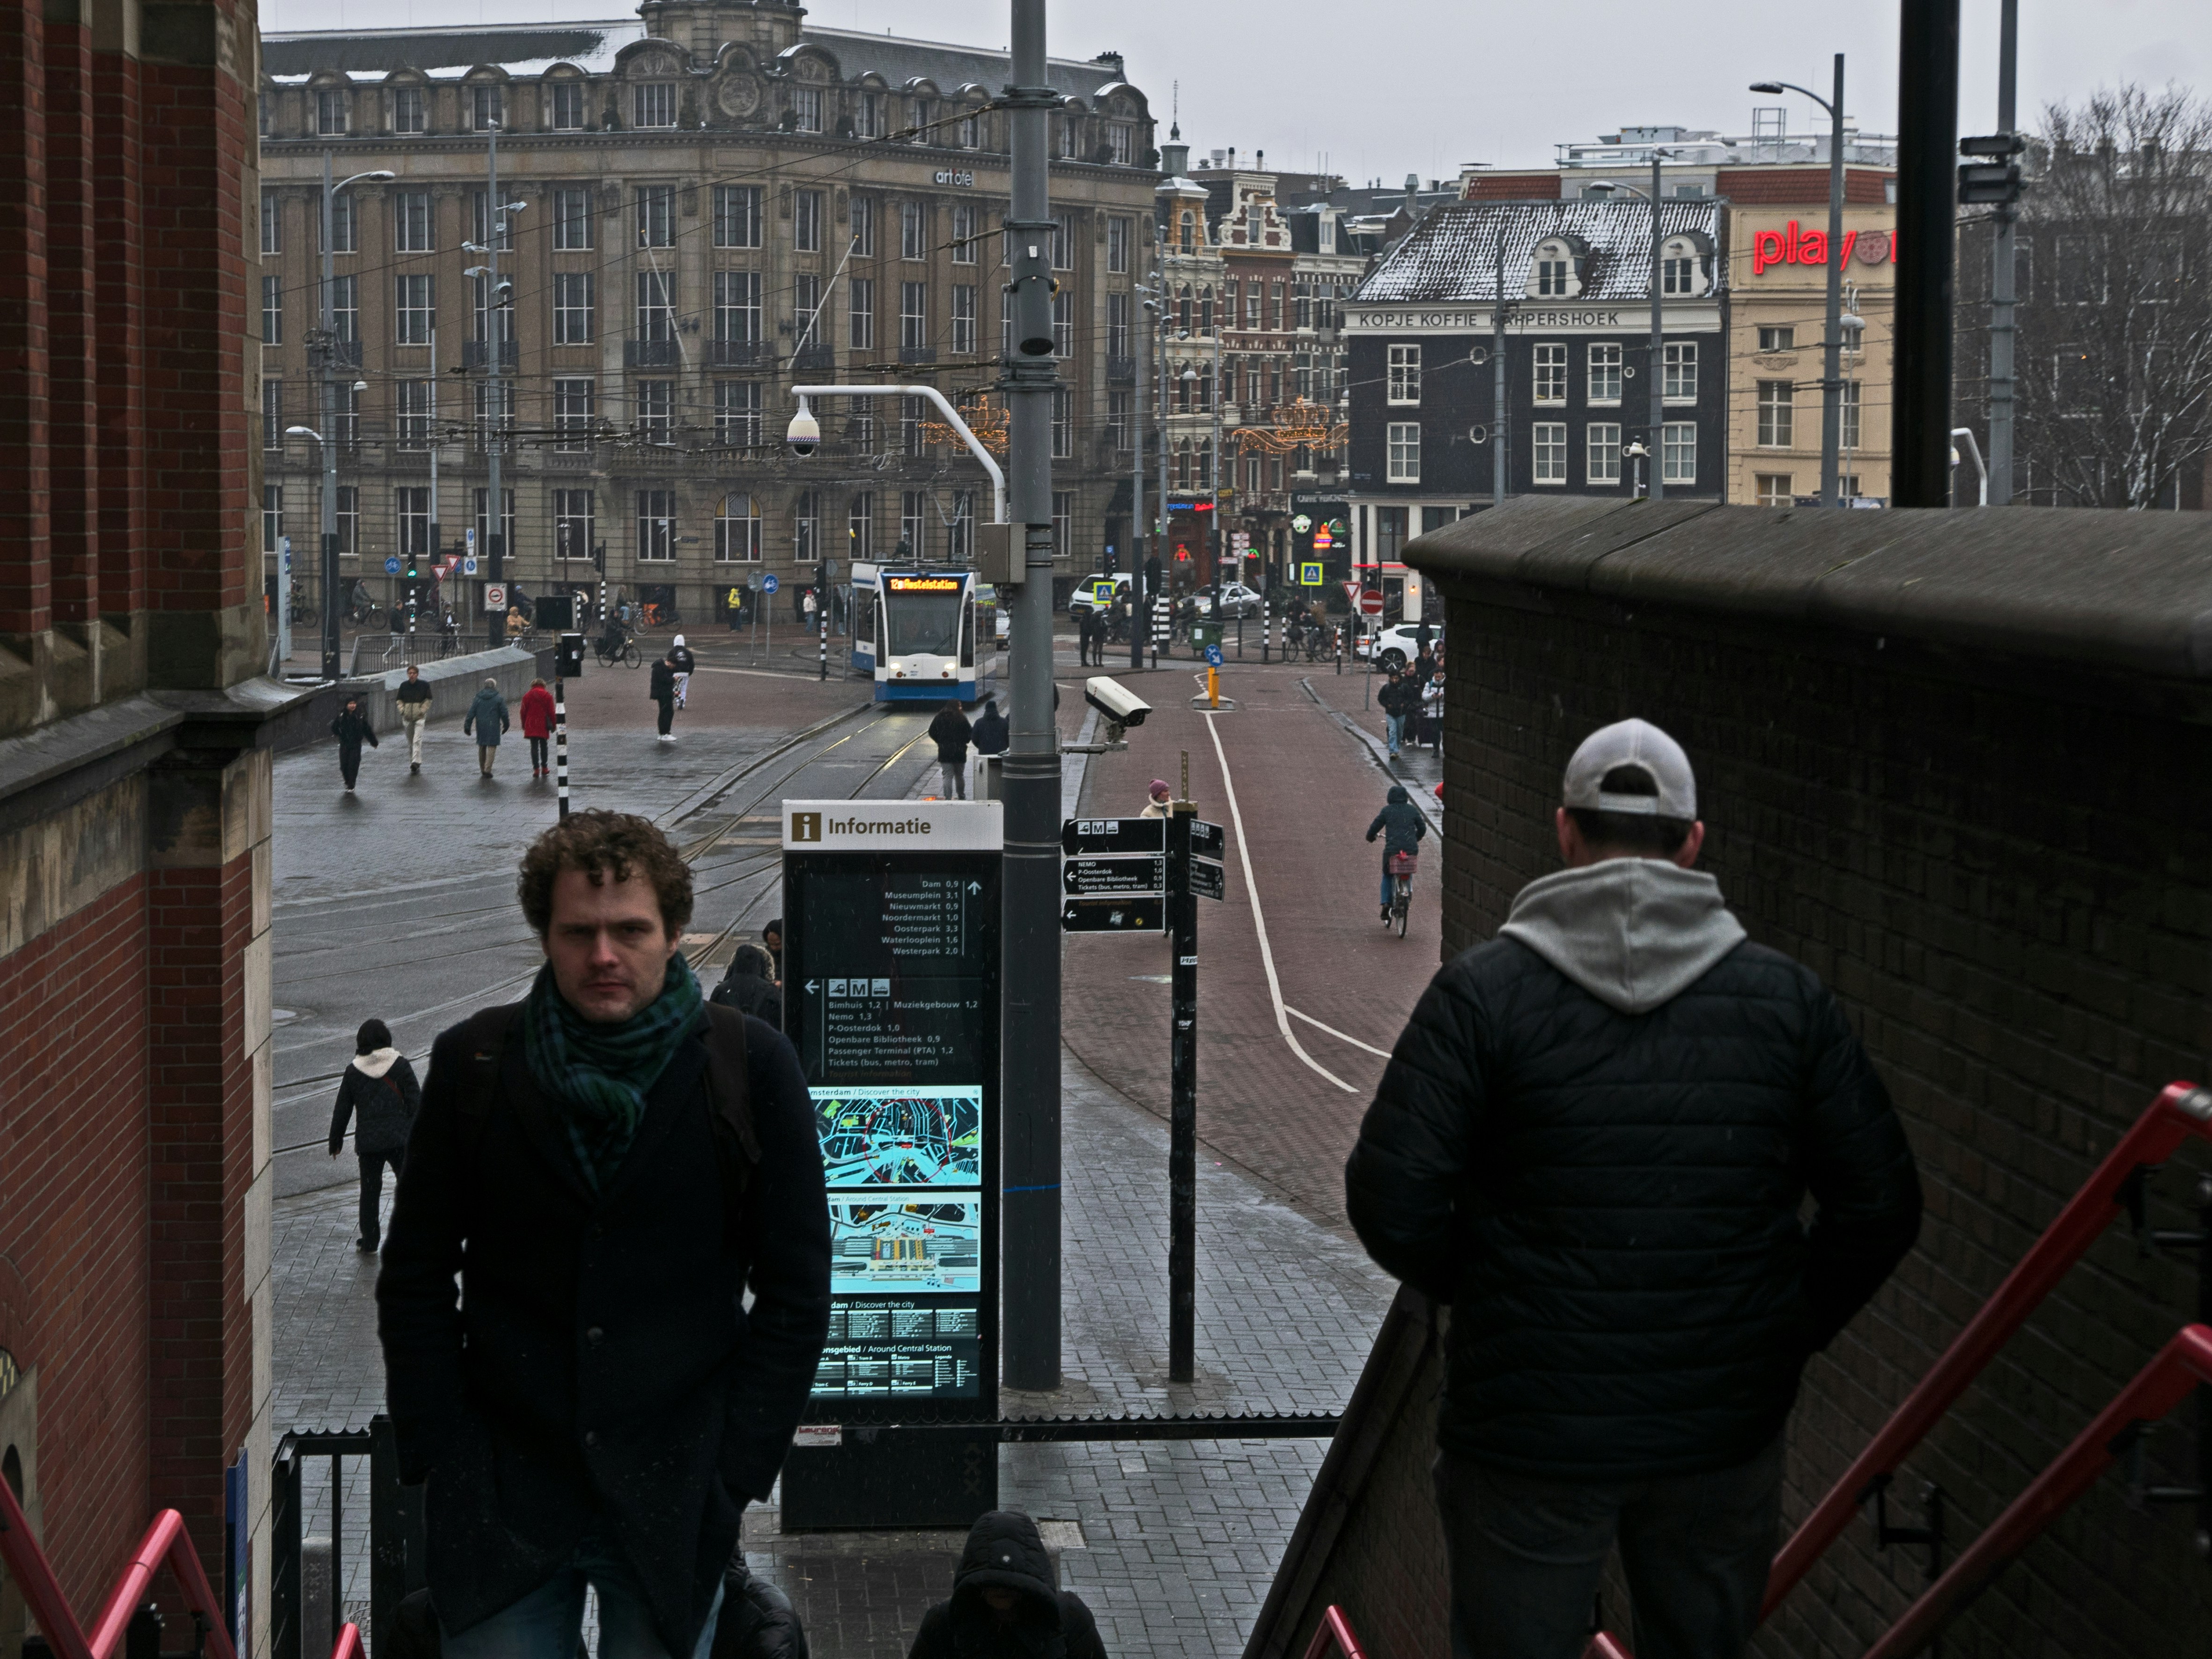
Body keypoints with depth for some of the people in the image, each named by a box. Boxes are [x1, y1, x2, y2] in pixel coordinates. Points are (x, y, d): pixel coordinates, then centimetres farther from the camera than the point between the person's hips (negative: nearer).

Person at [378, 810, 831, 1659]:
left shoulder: (750, 1068, -1)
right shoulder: (473, 1062, 2)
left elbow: (796, 1294, 2)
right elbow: (415, 1284, 8)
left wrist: (735, 1476, -4)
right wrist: (442, 1459, -1)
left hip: (673, 1504, -1)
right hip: (505, 1493, 1)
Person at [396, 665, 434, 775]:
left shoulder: (424, 685, -3)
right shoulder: (404, 686, 4)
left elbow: (428, 700, 5)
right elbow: (400, 700, 13)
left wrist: (423, 710, -7)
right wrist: (402, 710, -2)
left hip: (420, 716, -3)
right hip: (407, 717, 3)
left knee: (417, 740, -16)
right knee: (410, 741, 8)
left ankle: (416, 762, -23)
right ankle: (413, 765, 18)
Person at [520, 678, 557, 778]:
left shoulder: (527, 696, 4)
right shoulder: (547, 696, 1)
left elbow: (523, 712, 5)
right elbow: (551, 712, -1)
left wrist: (524, 725, 13)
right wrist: (553, 725, 7)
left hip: (531, 726, 1)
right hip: (544, 726, 0)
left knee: (534, 747, 2)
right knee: (544, 746, 12)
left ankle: (536, 769, -5)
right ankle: (544, 768, 13)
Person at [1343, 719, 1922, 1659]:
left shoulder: (1484, 993, -9)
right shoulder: (1787, 999, -1)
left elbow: (1391, 1201, -14)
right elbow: (1881, 1205, 0)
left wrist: (1466, 1289, 6)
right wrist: (1794, 1330, 13)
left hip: (1530, 1434, -2)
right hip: (1727, 1432, 3)